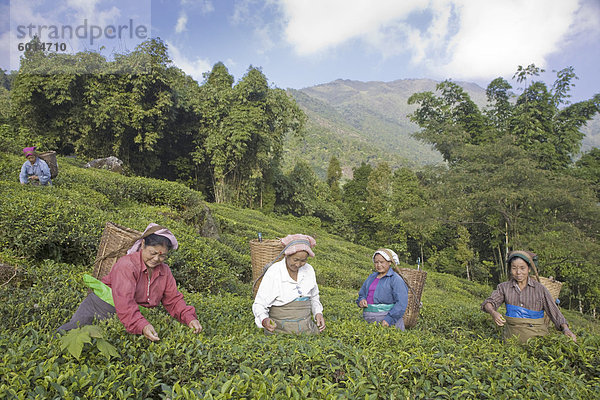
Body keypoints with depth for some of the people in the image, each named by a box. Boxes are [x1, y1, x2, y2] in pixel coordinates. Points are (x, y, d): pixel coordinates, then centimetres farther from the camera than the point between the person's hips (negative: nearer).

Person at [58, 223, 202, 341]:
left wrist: (189, 318, -16)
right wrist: (142, 326, -47)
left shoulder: (164, 271, 0)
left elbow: (174, 300, 3)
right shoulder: (127, 265, -22)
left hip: (136, 314, 5)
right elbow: (124, 302, -33)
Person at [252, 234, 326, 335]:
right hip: (279, 328, -4)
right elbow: (259, 305, -8)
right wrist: (264, 320, -28)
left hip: (306, 328, 4)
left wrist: (318, 313, 2)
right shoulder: (273, 273, -13)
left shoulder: (309, 270, 2)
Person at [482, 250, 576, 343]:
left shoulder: (540, 289, 1)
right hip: (512, 335, 1)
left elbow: (555, 313, 3)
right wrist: (493, 313, -24)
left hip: (536, 336, -1)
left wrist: (566, 329, -13)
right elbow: (489, 303, -3)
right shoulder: (504, 287, 4)